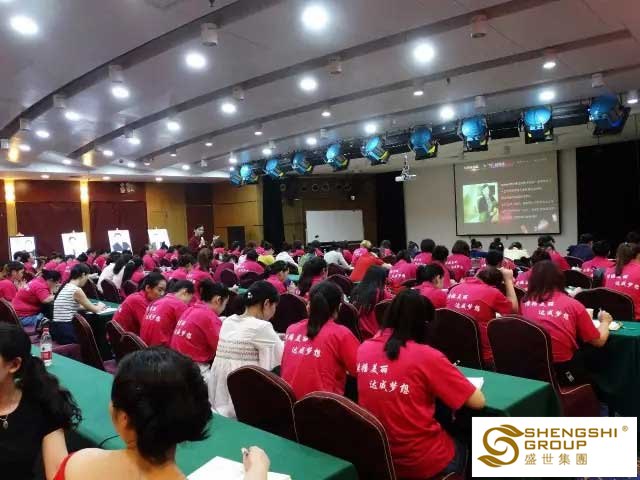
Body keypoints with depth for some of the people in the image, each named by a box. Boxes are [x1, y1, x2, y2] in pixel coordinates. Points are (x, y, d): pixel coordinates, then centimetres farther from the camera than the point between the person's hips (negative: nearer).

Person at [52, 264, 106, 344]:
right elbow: (95, 310, -5)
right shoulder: (76, 290, -14)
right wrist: (100, 307, 16)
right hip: (66, 332, -8)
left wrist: (95, 306, 18)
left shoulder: (66, 287, 11)